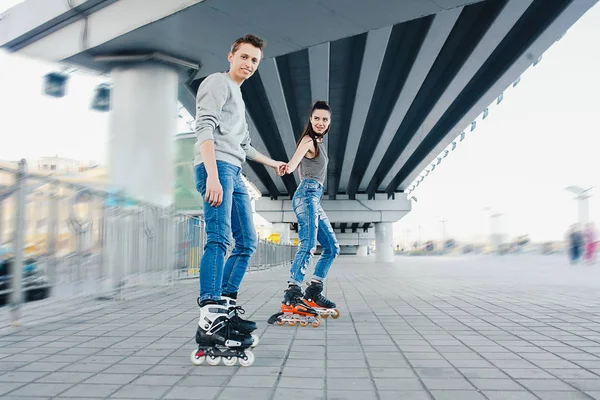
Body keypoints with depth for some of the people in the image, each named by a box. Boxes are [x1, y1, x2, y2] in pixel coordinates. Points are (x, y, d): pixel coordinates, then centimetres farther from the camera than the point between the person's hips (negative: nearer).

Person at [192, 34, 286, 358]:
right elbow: (205, 128, -12)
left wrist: (273, 163, 44)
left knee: (247, 242, 7)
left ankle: (226, 308, 11)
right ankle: (209, 322, -23)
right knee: (219, 239, -20)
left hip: (234, 174, 10)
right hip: (216, 167, -10)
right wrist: (213, 174, -24)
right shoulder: (218, 82, 4)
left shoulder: (239, 98, 31)